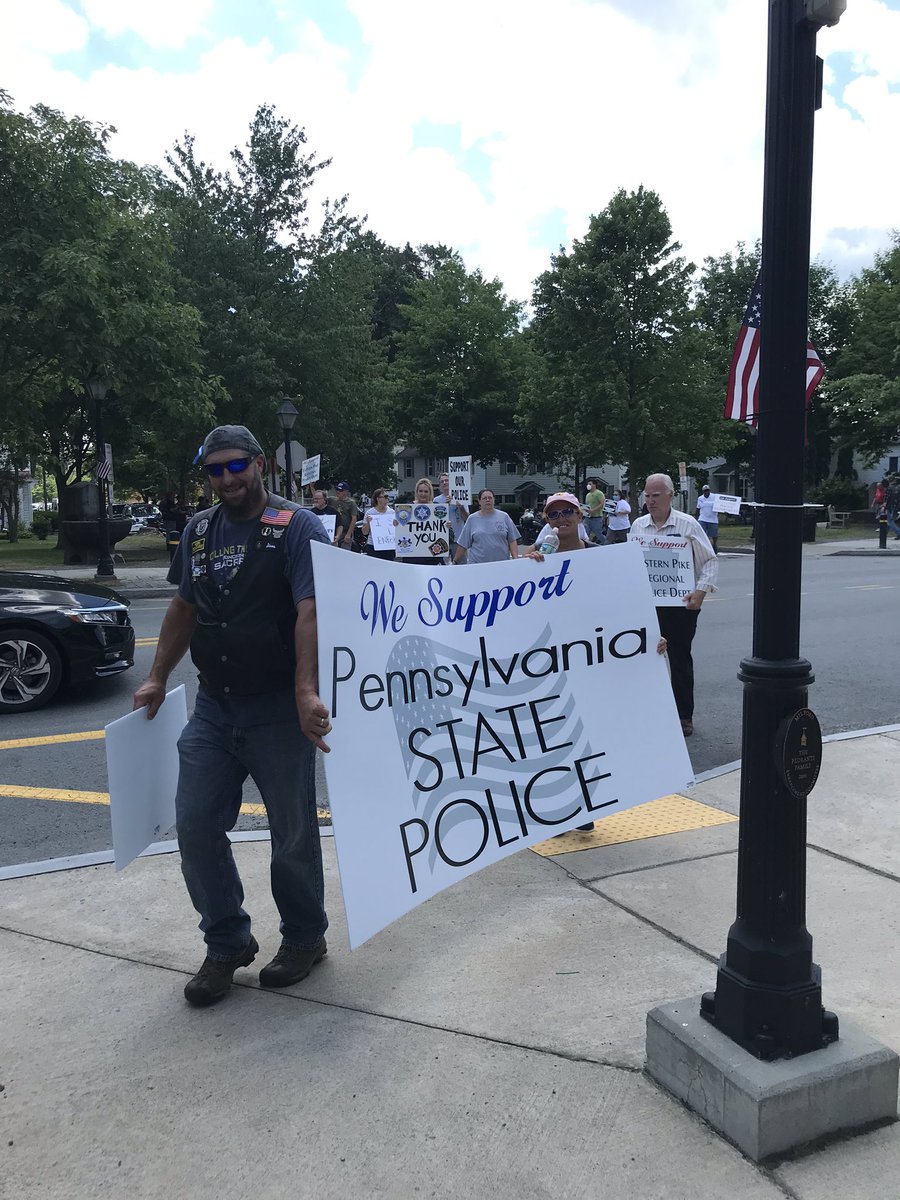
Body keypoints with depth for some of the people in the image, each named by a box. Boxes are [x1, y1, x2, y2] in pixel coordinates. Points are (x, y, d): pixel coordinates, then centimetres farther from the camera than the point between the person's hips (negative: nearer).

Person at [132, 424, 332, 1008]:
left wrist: (306, 692, -33)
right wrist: (158, 678, 21)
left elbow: (310, 612, -22)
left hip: (279, 711, -6)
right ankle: (228, 943, 26)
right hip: (213, 707, 6)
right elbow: (184, 608, 20)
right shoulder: (200, 530, 10)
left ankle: (305, 937, 31)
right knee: (196, 826, 7)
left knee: (293, 834, 8)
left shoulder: (297, 527, -10)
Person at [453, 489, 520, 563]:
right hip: (477, 564, 0)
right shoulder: (472, 519, 7)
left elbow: (512, 540, 6)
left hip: (502, 564, 0)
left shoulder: (504, 517, 7)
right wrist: (455, 562, 8)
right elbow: (463, 544, 9)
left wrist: (516, 559, -5)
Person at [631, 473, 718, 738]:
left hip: (681, 604, -3)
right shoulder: (638, 525, 7)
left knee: (680, 660, 4)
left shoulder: (688, 525, -3)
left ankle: (684, 716, 16)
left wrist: (701, 590, -14)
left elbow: (710, 561, -1)